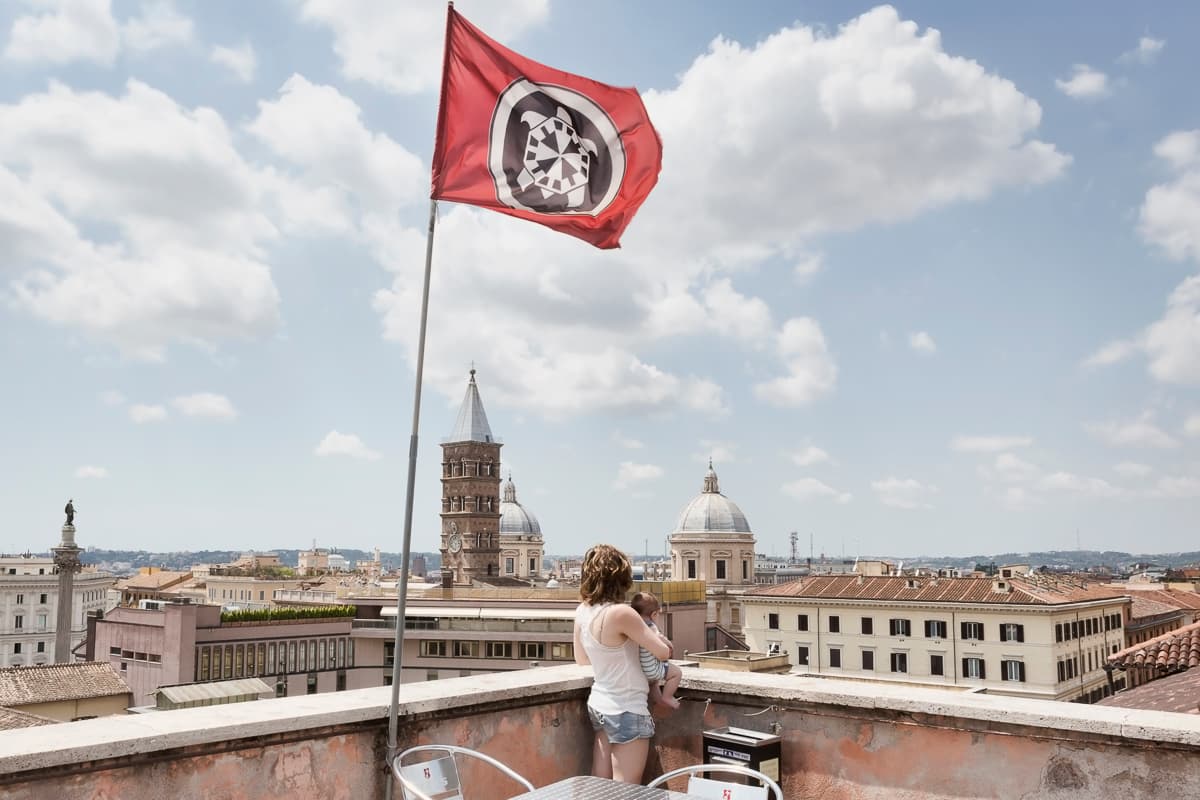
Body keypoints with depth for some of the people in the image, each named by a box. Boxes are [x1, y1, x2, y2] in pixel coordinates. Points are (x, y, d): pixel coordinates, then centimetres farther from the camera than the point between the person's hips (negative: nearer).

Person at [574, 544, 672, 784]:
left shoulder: (582, 611, -2)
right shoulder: (620, 613, -24)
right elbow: (664, 652, -15)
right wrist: (651, 635, 5)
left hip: (599, 705, 7)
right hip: (626, 710, -7)